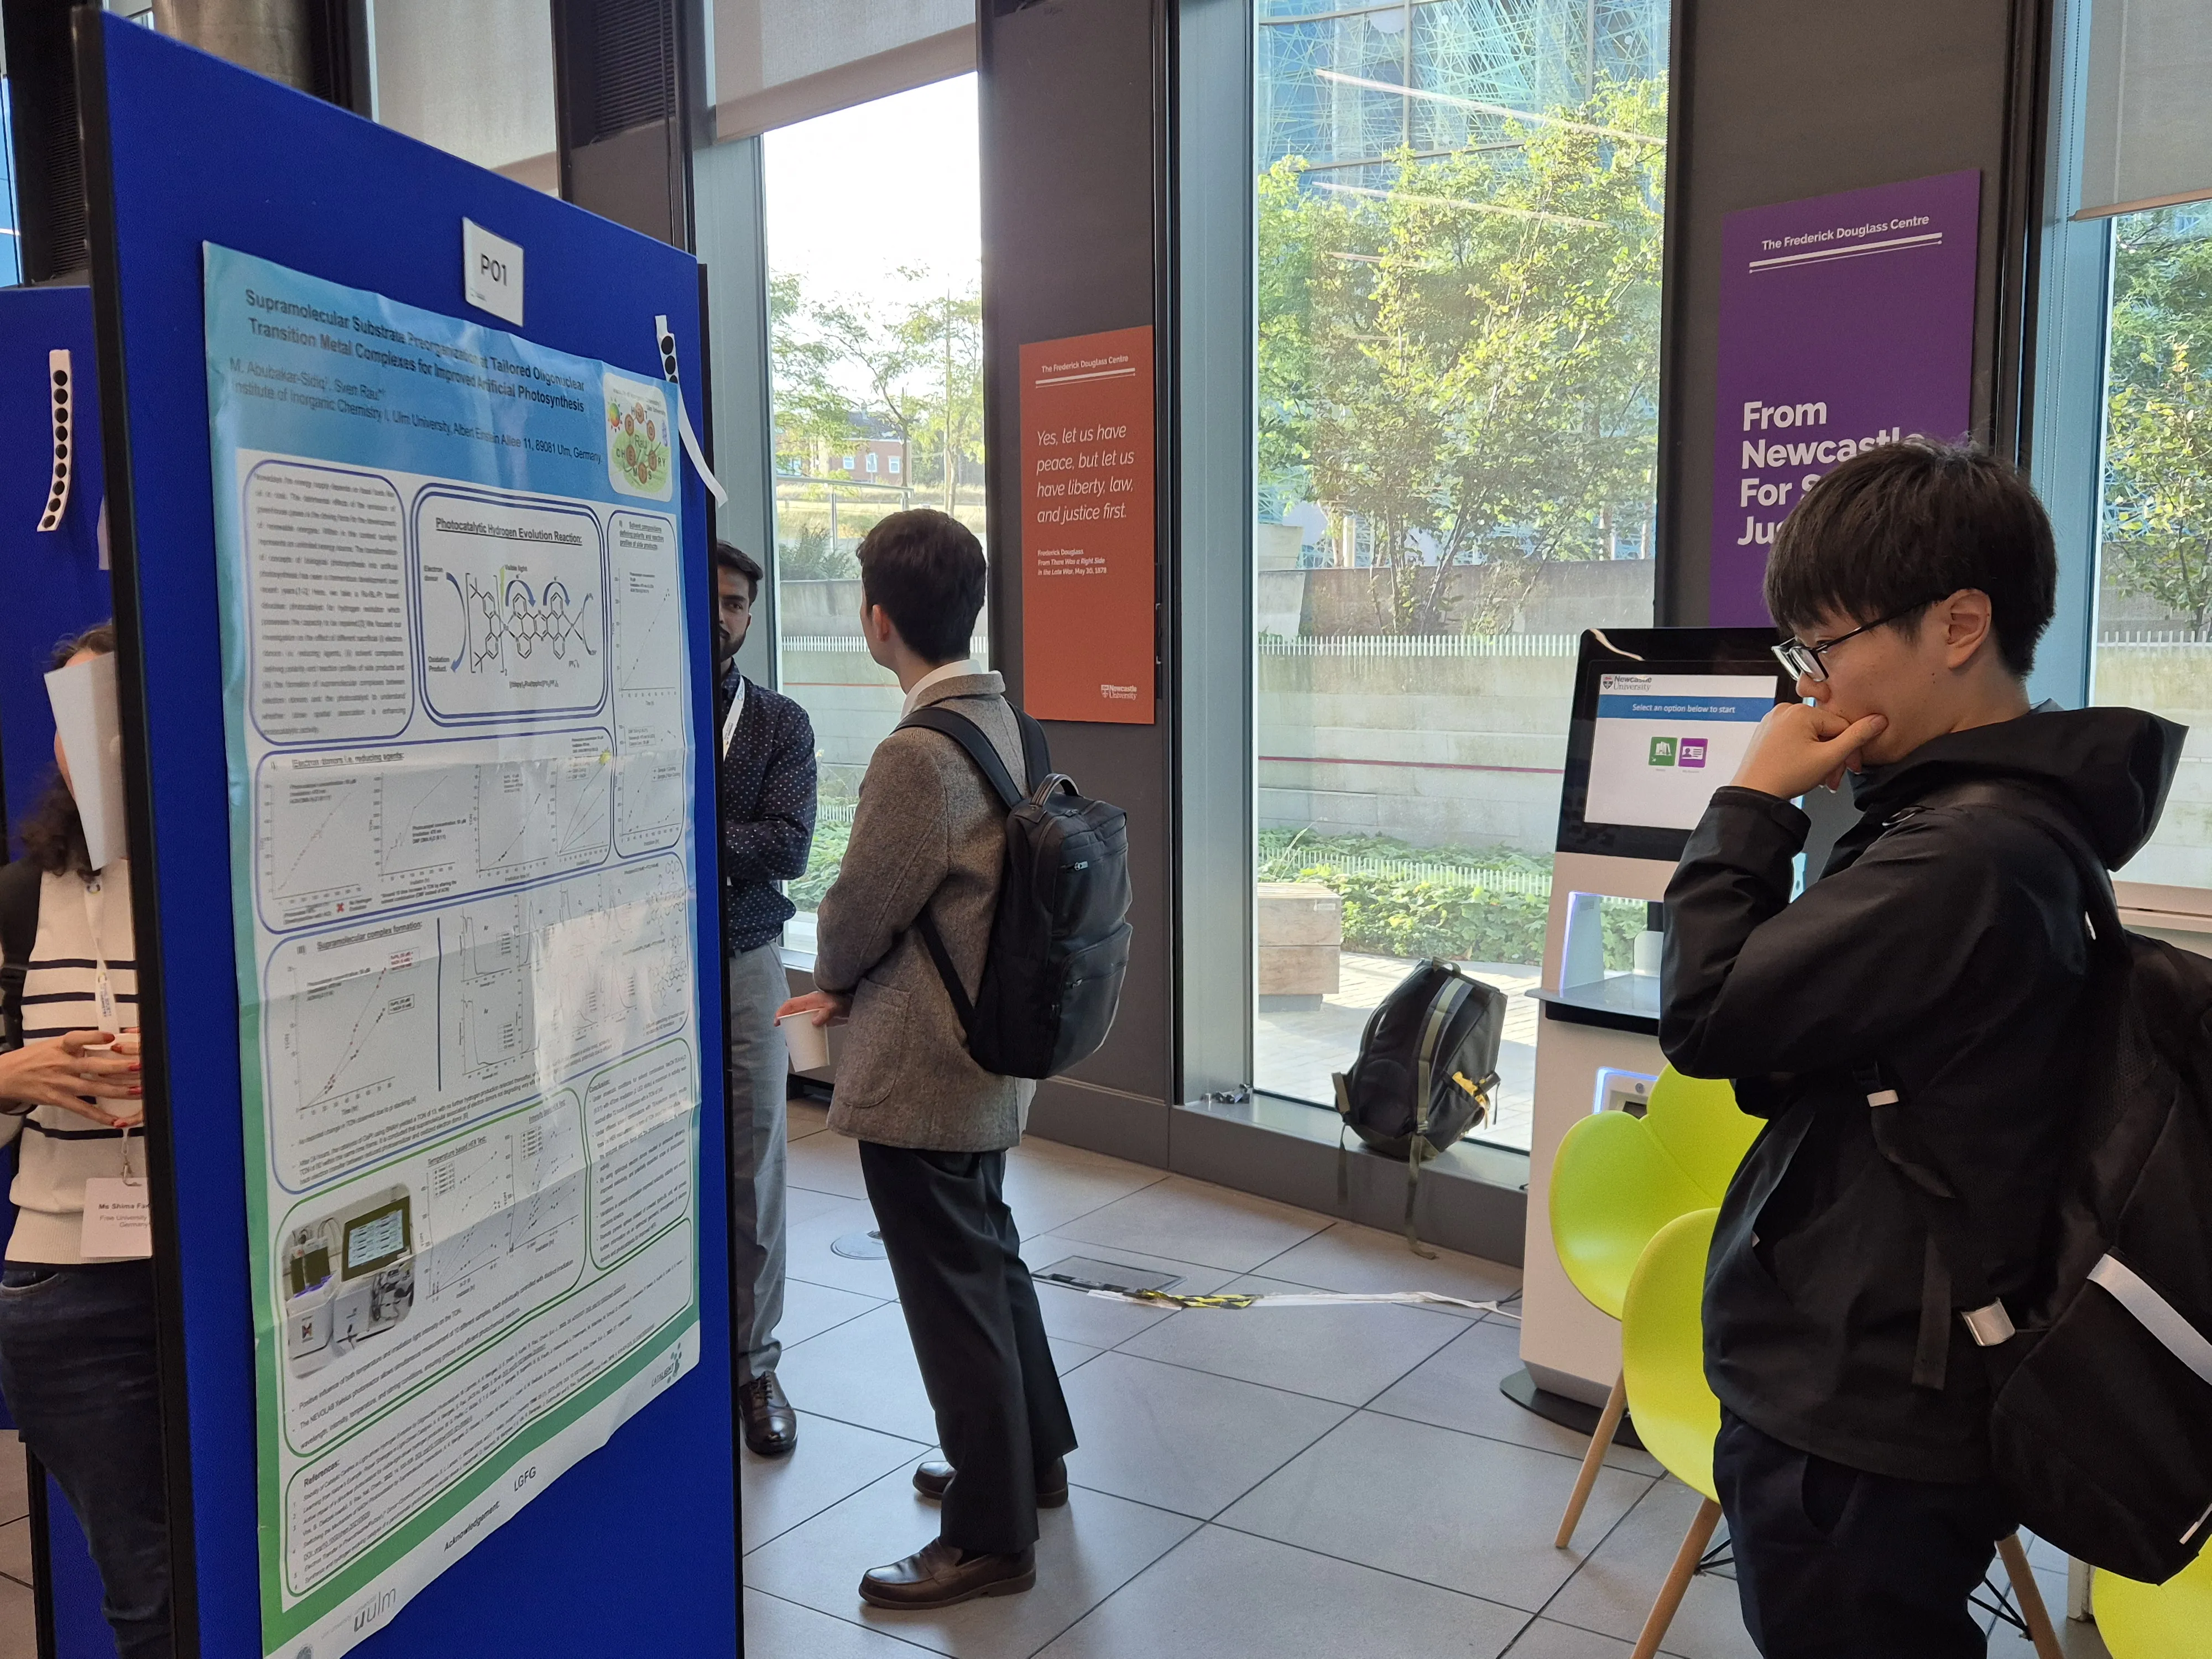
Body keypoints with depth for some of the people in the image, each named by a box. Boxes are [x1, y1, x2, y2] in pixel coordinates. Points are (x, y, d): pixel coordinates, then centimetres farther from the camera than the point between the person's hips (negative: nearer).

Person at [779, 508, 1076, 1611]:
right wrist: (853, 993, 9)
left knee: (953, 1290, 4)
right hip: (987, 1053, 9)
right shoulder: (998, 722, 4)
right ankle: (1030, 1458, 43)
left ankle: (990, 1537, 19)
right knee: (988, 1253, 24)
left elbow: (858, 912, -15)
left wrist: (832, 978, 7)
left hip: (919, 1075, -9)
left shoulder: (918, 753, -24)